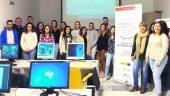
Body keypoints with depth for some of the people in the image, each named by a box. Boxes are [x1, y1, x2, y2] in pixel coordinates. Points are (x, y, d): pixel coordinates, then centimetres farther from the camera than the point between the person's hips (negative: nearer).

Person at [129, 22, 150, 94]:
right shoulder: (136, 35, 9)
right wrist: (132, 55, 10)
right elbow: (134, 46, 13)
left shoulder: (148, 36, -5)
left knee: (144, 72, 5)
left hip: (145, 57, -4)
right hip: (137, 56, 4)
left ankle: (144, 87, 16)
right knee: (135, 71, 4)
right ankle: (135, 86, 18)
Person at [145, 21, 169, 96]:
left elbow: (165, 49, -13)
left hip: (160, 59, -6)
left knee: (156, 76, -8)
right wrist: (147, 57, 12)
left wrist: (159, 60, -17)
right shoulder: (151, 35, 12)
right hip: (151, 59, 6)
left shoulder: (163, 36, -8)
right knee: (155, 75, 9)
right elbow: (149, 47, 17)